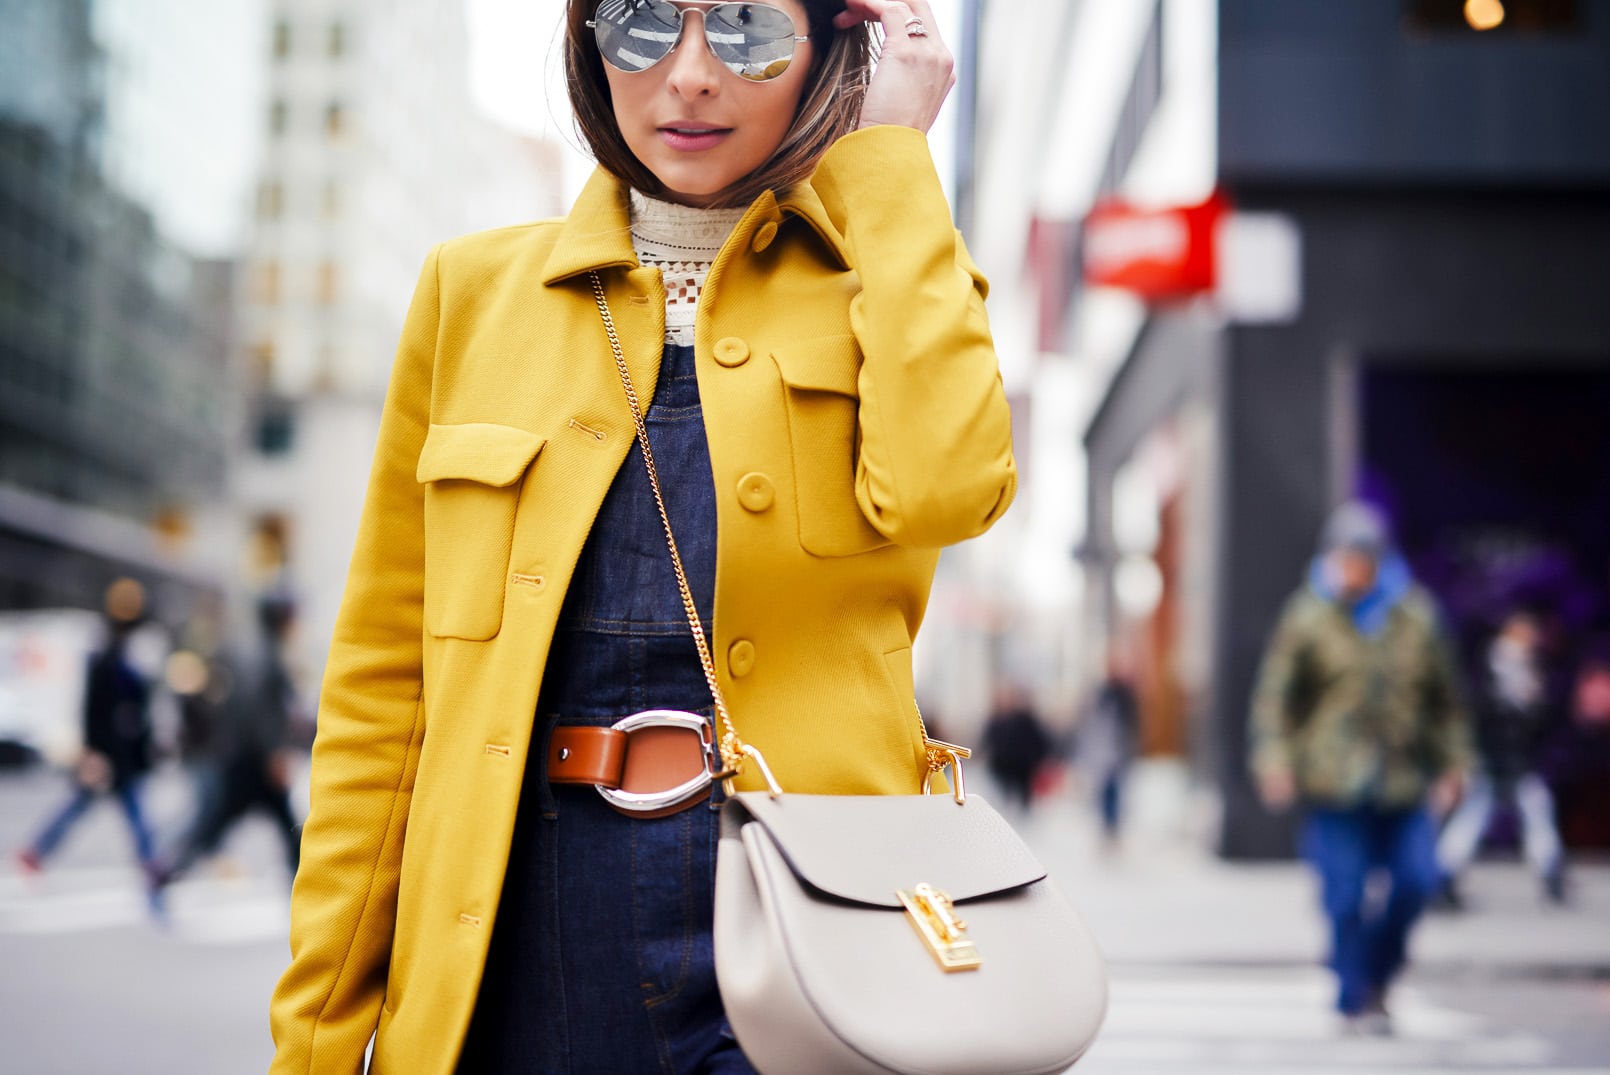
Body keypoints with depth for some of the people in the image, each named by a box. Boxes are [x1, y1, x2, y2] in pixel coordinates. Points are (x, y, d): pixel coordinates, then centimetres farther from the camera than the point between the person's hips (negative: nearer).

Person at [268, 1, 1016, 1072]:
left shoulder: (892, 288, 5)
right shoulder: (477, 290, 8)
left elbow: (939, 489, -20)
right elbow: (383, 679, 7)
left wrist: (887, 155, -8)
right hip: (517, 962, 2)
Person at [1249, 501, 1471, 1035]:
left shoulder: (1416, 615, 9)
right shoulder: (1308, 617, 0)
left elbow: (1444, 696, 17)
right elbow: (1275, 695, 1)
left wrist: (1450, 763, 14)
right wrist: (1274, 760, -9)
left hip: (1405, 782, 3)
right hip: (1334, 786, -3)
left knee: (1417, 880, -3)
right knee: (1346, 897, -4)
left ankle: (1377, 973, 21)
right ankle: (1355, 1000, 11)